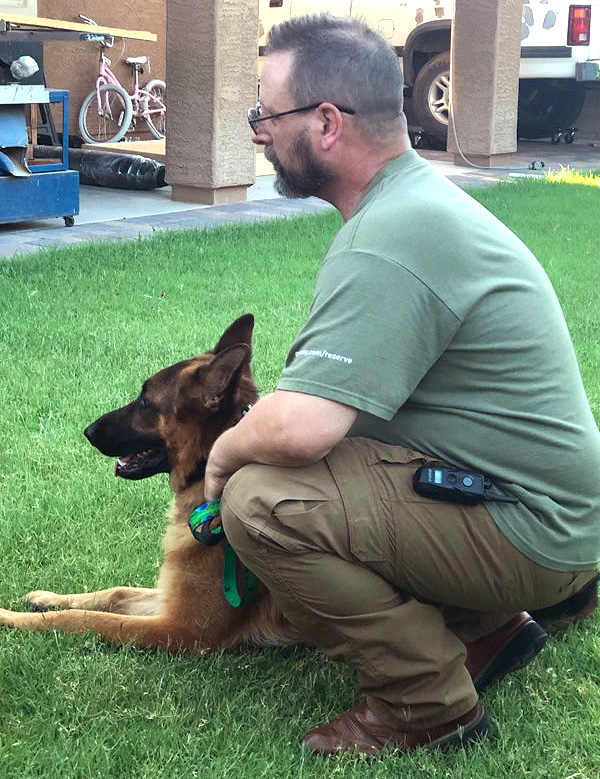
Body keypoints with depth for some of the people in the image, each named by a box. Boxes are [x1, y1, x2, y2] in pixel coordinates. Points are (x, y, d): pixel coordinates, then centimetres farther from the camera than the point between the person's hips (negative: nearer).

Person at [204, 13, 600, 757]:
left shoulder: (392, 237, -25)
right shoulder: (418, 193, 8)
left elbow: (296, 429, -32)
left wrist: (224, 452, -11)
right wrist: (247, 435, 3)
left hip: (529, 530, -10)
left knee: (261, 502, -22)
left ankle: (429, 702, -4)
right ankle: (481, 627, 18)